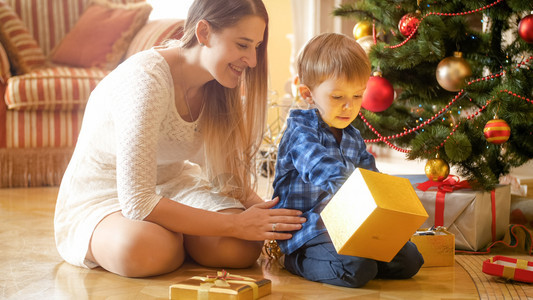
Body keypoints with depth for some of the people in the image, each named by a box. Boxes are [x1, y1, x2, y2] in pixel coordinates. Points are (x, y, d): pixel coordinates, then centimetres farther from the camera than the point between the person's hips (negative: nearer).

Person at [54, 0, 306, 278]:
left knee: (244, 248, -24)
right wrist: (236, 225, -31)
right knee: (141, 250, -40)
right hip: (99, 197, -5)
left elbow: (225, 175, 1)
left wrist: (267, 212, -19)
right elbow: (137, 202, -33)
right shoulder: (146, 80, -29)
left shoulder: (216, 87, -5)